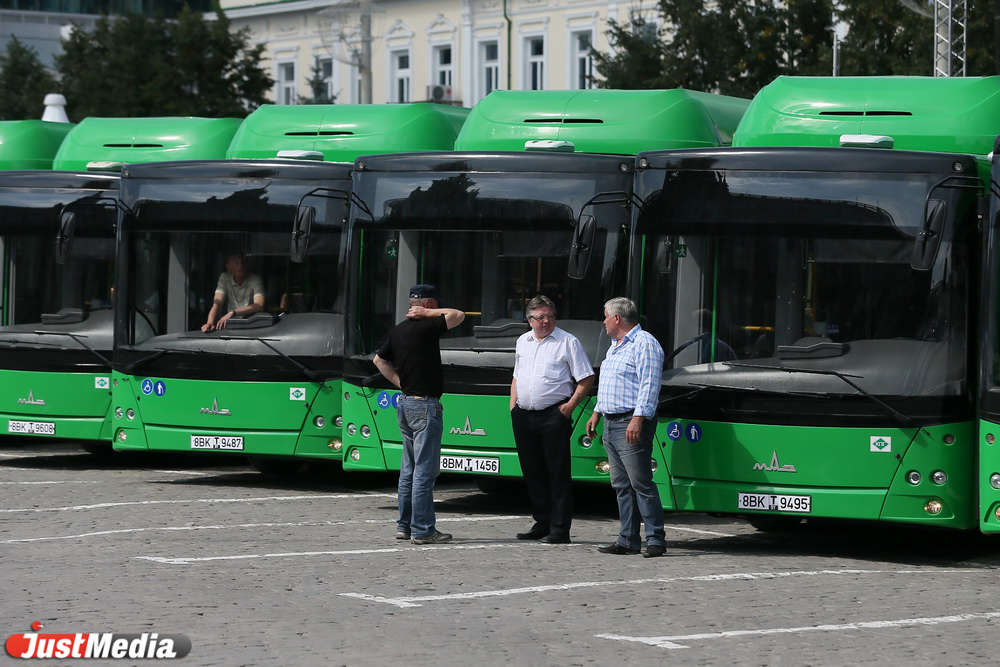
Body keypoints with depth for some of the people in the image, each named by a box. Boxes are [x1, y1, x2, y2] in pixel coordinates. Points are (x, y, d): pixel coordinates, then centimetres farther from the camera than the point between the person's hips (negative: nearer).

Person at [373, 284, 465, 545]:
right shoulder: (425, 328, -15)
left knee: (409, 469, 14)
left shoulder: (397, 331, 11)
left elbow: (379, 360, 22)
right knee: (425, 470, -6)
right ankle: (422, 530, -5)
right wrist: (427, 313, -6)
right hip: (425, 405, -9)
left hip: (405, 403, 9)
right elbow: (458, 315, -13)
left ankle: (405, 525, 19)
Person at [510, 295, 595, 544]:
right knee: (532, 474, 9)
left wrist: (570, 405, -11)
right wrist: (513, 406, 14)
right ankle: (541, 523, 18)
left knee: (558, 475, -5)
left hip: (553, 415, -6)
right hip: (523, 416, 6)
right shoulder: (523, 342, 16)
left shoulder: (568, 342, -2)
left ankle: (560, 530, -5)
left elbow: (586, 379, -4)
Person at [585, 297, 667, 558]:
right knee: (622, 486, 8)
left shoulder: (644, 344, -11)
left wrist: (637, 419, -25)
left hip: (631, 425, -10)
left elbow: (649, 386, -19)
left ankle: (656, 539, -10)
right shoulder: (615, 346, 21)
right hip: (611, 424, 10)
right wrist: (597, 413, 25)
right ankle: (627, 541, 10)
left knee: (641, 484, -11)